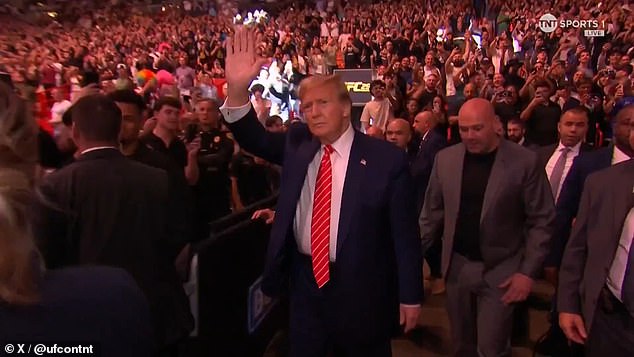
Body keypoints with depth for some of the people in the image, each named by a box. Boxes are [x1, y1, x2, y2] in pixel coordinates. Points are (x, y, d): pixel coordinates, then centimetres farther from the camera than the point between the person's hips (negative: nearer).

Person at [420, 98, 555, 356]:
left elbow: (542, 220, -7)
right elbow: (432, 214, 6)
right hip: (456, 266, 3)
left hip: (500, 271, -3)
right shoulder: (445, 159, -1)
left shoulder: (525, 161, -11)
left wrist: (528, 271, -12)